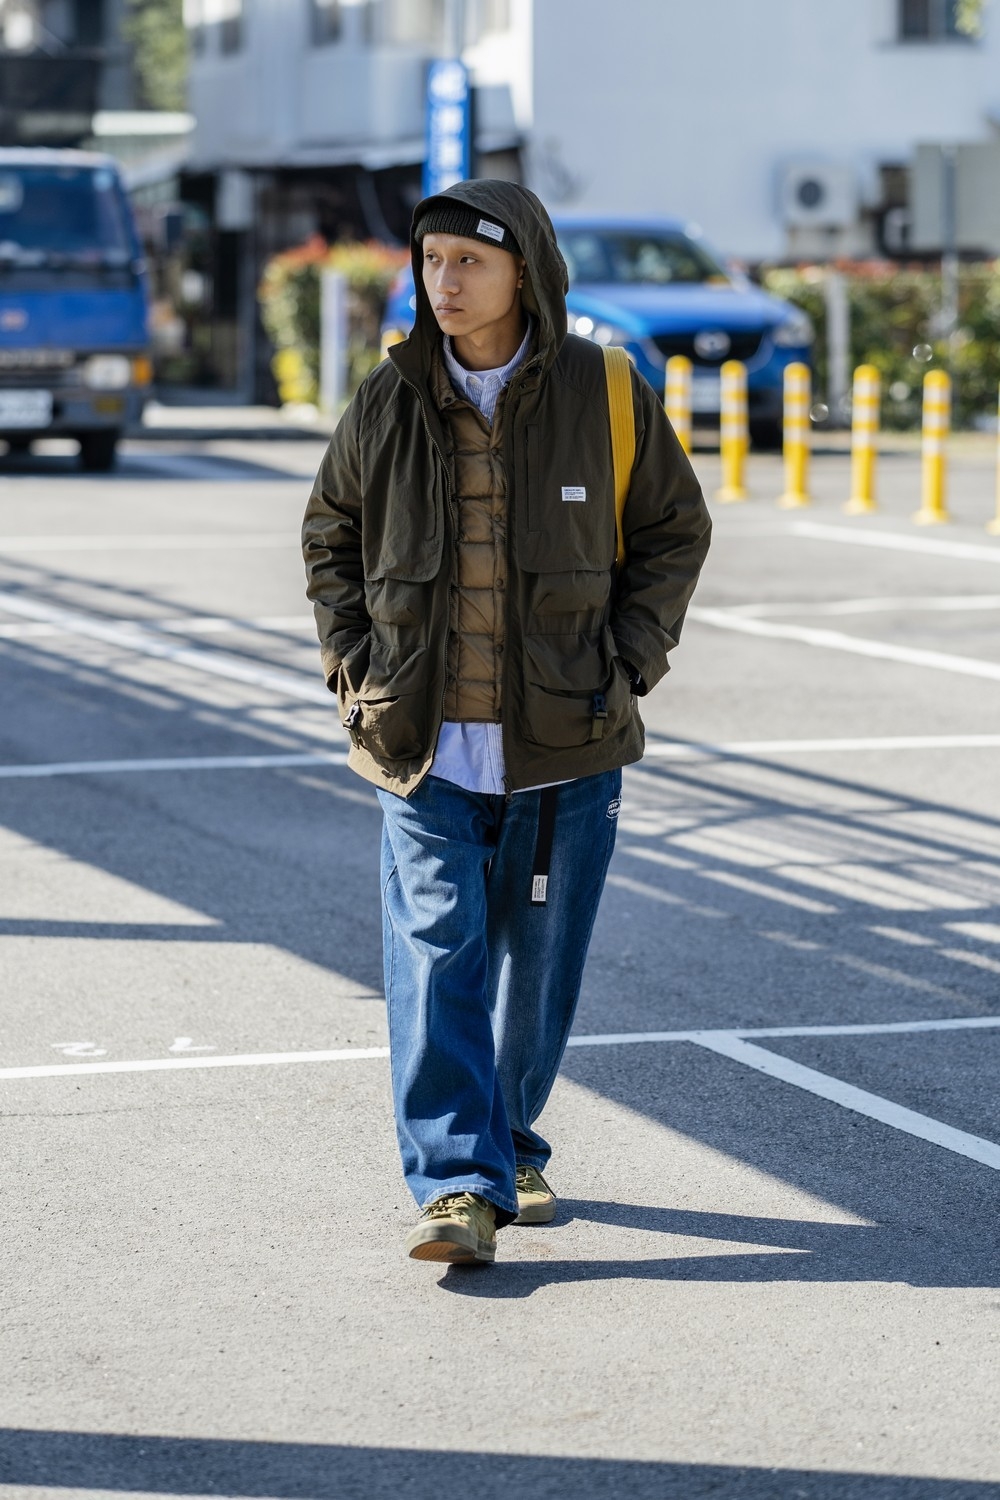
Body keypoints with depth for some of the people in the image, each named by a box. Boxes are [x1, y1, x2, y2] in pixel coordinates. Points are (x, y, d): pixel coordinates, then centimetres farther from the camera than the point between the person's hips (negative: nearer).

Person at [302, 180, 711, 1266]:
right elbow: (329, 535, 15)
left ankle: (510, 1143, 30)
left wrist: (628, 660, -2)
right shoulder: (389, 402, 0)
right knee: (435, 953, -12)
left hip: (565, 746, 0)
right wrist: (354, 661, 3)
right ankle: (457, 1185, -14)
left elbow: (675, 530, 9)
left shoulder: (605, 396, -3)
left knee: (537, 962, 9)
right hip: (426, 746, 0)